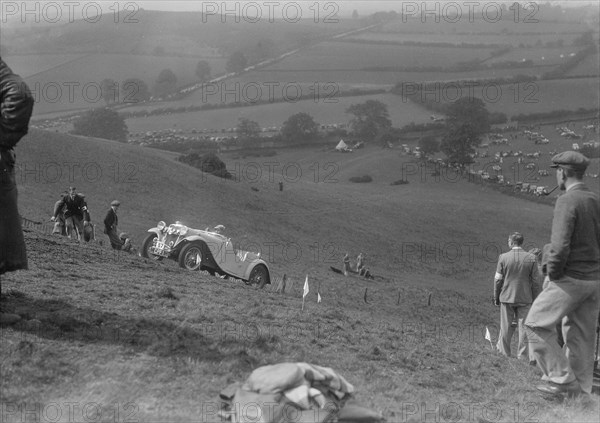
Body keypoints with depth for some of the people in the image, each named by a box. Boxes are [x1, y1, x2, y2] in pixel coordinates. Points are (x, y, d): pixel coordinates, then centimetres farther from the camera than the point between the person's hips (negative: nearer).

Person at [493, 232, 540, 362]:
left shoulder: (503, 257, -7)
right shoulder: (531, 258, -5)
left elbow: (498, 279, -4)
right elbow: (534, 281, -2)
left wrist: (496, 297, 7)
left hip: (507, 297, 0)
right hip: (525, 298, 0)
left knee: (506, 326, 11)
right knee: (524, 326, 5)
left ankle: (503, 351, 20)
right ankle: (524, 354, 6)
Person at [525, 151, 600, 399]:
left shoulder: (567, 201, -15)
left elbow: (560, 246, -23)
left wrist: (552, 274, -10)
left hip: (570, 278, -8)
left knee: (537, 326, 2)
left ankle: (561, 379, 0)